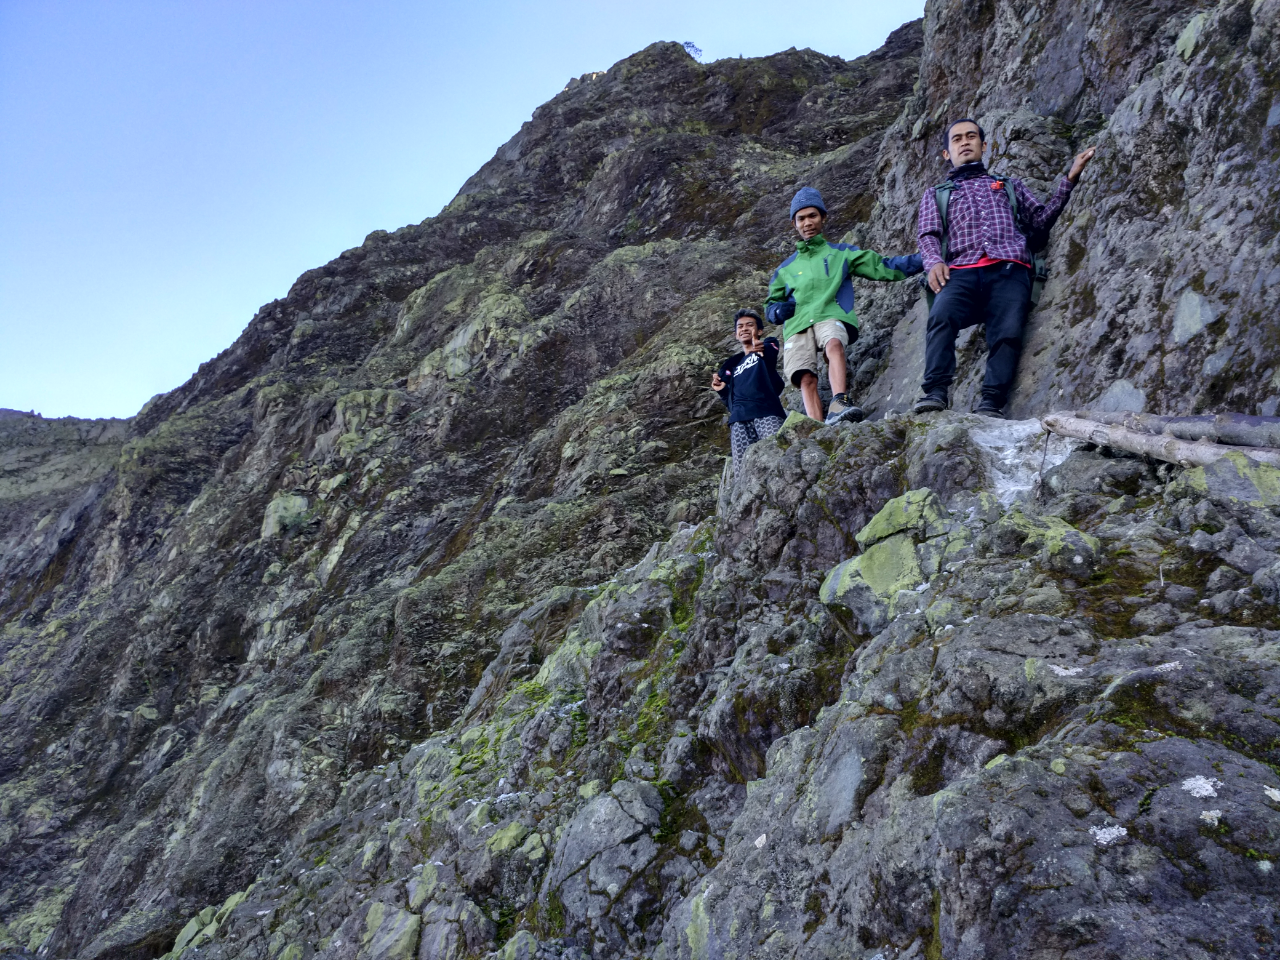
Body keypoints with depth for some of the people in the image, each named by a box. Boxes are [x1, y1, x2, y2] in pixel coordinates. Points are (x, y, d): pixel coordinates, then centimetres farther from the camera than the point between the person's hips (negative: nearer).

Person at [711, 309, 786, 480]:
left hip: (766, 411, -4)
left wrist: (762, 350, -31)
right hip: (739, 418, 4)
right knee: (741, 473, -13)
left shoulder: (768, 346, 19)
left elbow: (772, 354, -8)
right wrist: (722, 390, 10)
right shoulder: (732, 365, 32)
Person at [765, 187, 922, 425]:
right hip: (797, 325, 2)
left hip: (832, 316, -2)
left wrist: (923, 259, 5)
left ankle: (839, 403, -55)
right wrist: (778, 310, 6)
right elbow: (770, 305, 32)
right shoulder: (786, 268, 29)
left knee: (834, 344, -38)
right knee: (806, 379, -23)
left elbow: (882, 267, 18)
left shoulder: (842, 253, 25)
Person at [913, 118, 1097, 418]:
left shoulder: (1010, 185, 35)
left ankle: (991, 403, -35)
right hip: (961, 272, -1)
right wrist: (934, 261, -9)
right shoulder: (936, 193, 31)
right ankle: (934, 393, -39)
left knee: (1008, 331, -27)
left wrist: (1069, 180, 13)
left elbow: (1041, 221, 24)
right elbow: (928, 234, 14)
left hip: (1009, 270, 1)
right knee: (940, 316, -33)